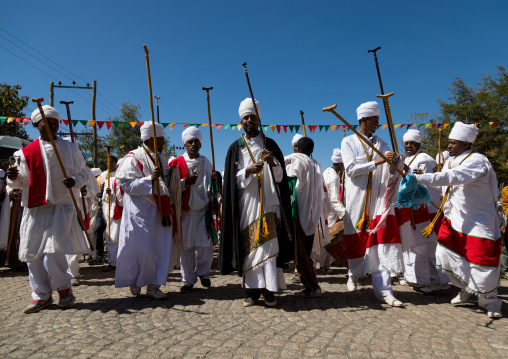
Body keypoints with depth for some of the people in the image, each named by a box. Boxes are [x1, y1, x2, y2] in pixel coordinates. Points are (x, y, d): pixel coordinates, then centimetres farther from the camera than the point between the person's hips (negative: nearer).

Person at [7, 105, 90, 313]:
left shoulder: (70, 148, 7)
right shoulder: (27, 152, 9)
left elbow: (83, 173, 9)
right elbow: (23, 182, 10)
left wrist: (75, 181, -12)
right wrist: (15, 178, -12)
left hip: (62, 206, -3)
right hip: (35, 208, 3)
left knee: (53, 250, -12)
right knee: (33, 252, 4)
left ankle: (64, 288, 10)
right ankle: (41, 295, 19)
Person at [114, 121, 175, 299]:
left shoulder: (161, 158, 14)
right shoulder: (134, 158, -7)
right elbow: (126, 184, -14)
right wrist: (150, 179, -22)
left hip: (159, 211, 6)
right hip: (140, 212, -6)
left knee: (160, 248, 4)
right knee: (141, 248, -1)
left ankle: (153, 284, 15)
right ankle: (134, 281, 22)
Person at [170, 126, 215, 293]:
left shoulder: (206, 163, 10)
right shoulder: (177, 163, 4)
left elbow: (212, 186, 15)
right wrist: (185, 182, -11)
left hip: (203, 210, 1)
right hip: (184, 210, -1)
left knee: (205, 244, -4)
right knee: (186, 246, 2)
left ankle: (203, 272, 21)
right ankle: (188, 280, 15)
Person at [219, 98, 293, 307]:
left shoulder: (270, 145, 9)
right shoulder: (235, 148, 10)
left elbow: (280, 177, 4)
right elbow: (232, 180, 3)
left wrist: (273, 163, -15)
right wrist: (248, 171, -14)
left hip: (268, 204, 0)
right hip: (246, 204, 1)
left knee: (268, 243, -5)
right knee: (248, 245, 1)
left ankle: (269, 290, 4)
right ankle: (252, 290, 10)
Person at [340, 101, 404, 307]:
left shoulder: (381, 144, 11)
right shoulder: (348, 142, 2)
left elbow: (390, 175, 3)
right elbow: (350, 169, -12)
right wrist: (376, 162, -20)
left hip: (378, 199, 2)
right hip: (357, 200, -2)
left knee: (380, 243, -6)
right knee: (357, 241, 7)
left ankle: (383, 290, -2)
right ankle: (354, 275, 33)